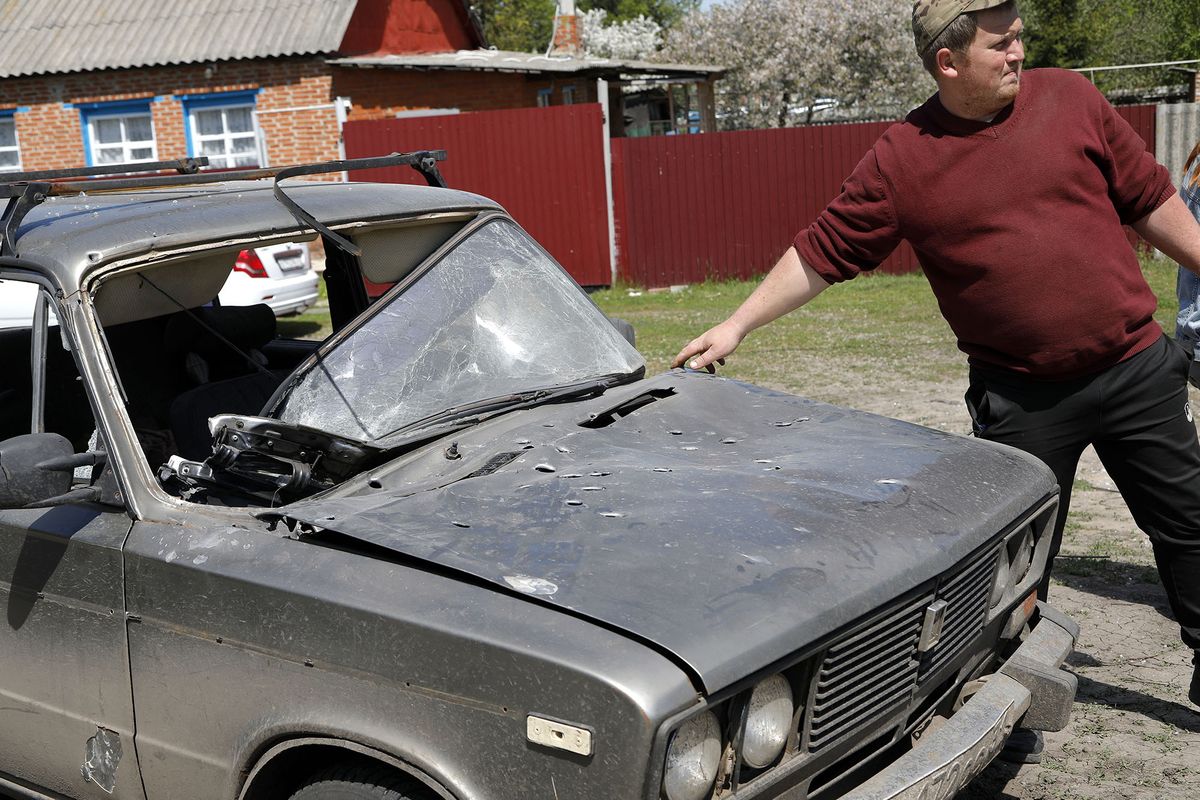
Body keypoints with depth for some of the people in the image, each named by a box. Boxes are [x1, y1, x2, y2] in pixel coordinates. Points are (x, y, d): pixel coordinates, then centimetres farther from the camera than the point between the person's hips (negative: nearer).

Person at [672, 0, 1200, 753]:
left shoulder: (1070, 98, -1)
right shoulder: (903, 161, -7)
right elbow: (821, 251, -3)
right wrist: (736, 326, -6)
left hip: (1137, 365, 2)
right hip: (1022, 395, -2)